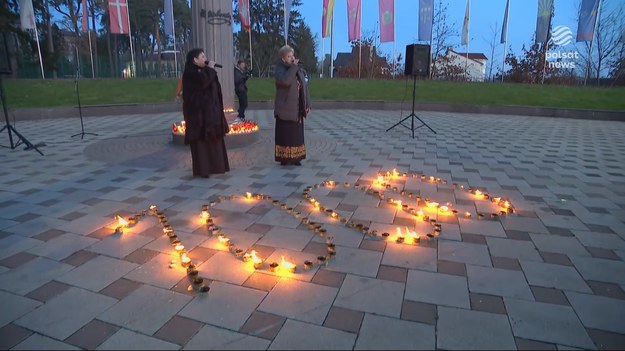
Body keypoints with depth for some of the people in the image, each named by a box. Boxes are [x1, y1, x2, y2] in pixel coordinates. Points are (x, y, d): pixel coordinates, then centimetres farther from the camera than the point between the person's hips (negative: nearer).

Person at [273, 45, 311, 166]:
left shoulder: (298, 70, 11)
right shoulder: (280, 69, -8)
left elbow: (304, 86, 12)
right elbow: (285, 81, -30)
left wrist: (307, 104, 6)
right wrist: (293, 67, -21)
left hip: (297, 108, 6)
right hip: (285, 108, -6)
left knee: (297, 133, 9)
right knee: (285, 133, 1)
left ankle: (295, 157, 18)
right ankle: (284, 158, 10)